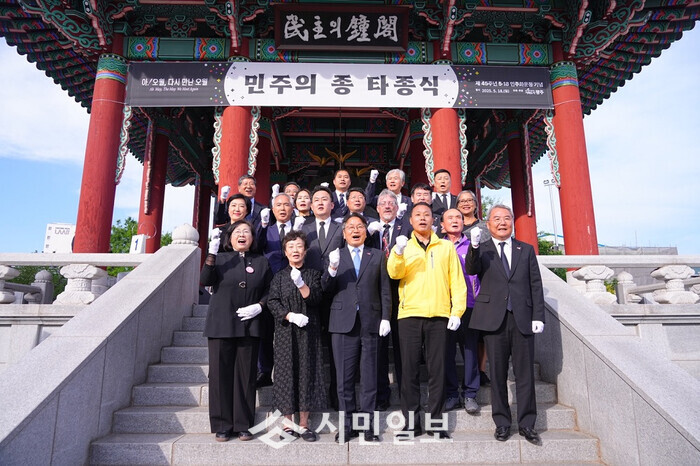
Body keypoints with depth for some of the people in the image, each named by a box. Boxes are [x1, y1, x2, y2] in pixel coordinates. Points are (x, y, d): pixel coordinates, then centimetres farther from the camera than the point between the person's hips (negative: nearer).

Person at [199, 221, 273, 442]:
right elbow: (205, 281, -7)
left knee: (246, 376, 4)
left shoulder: (261, 262, 11)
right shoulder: (220, 259, 9)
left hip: (249, 327, 1)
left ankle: (243, 425, 16)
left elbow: (270, 291, 11)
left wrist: (259, 306, -7)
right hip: (221, 326, 0)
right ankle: (222, 426, 15)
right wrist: (212, 252, -17)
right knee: (220, 374, 3)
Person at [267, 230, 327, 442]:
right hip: (285, 331, 0)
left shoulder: (313, 275, 7)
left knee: (307, 371, 1)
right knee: (286, 372, 0)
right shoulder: (279, 277, 8)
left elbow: (315, 299, -6)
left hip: (308, 331, 0)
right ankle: (288, 424, 11)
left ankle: (304, 425, 12)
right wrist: (291, 316, -15)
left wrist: (300, 283, -21)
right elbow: (272, 302, -1)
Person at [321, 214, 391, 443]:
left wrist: (385, 318, -2)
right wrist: (332, 269, -19)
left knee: (369, 377, 7)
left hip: (370, 323, 0)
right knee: (344, 378, 6)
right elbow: (327, 288, 0)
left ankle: (367, 424, 18)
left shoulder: (377, 256, 11)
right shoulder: (336, 256, 10)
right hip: (343, 323, 0)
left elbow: (385, 290, 8)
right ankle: (348, 424, 18)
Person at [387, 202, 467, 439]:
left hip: (439, 315, 1)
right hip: (410, 314, 0)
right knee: (410, 369, 3)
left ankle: (436, 421, 16)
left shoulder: (446, 247, 13)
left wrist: (457, 311, -2)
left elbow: (457, 281, 8)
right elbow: (394, 273, -8)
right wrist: (398, 253, -26)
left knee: (437, 369, 4)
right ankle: (411, 421, 14)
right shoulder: (403, 246, 11)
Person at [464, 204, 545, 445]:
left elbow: (536, 285, 8)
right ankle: (502, 423, 19)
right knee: (497, 373, 7)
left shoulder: (526, 250, 12)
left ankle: (526, 424, 18)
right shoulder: (482, 249, 8)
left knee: (525, 373, 6)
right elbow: (471, 270, -13)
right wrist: (474, 246, -30)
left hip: (523, 319, 1)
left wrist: (538, 316, 0)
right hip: (494, 319, -1)